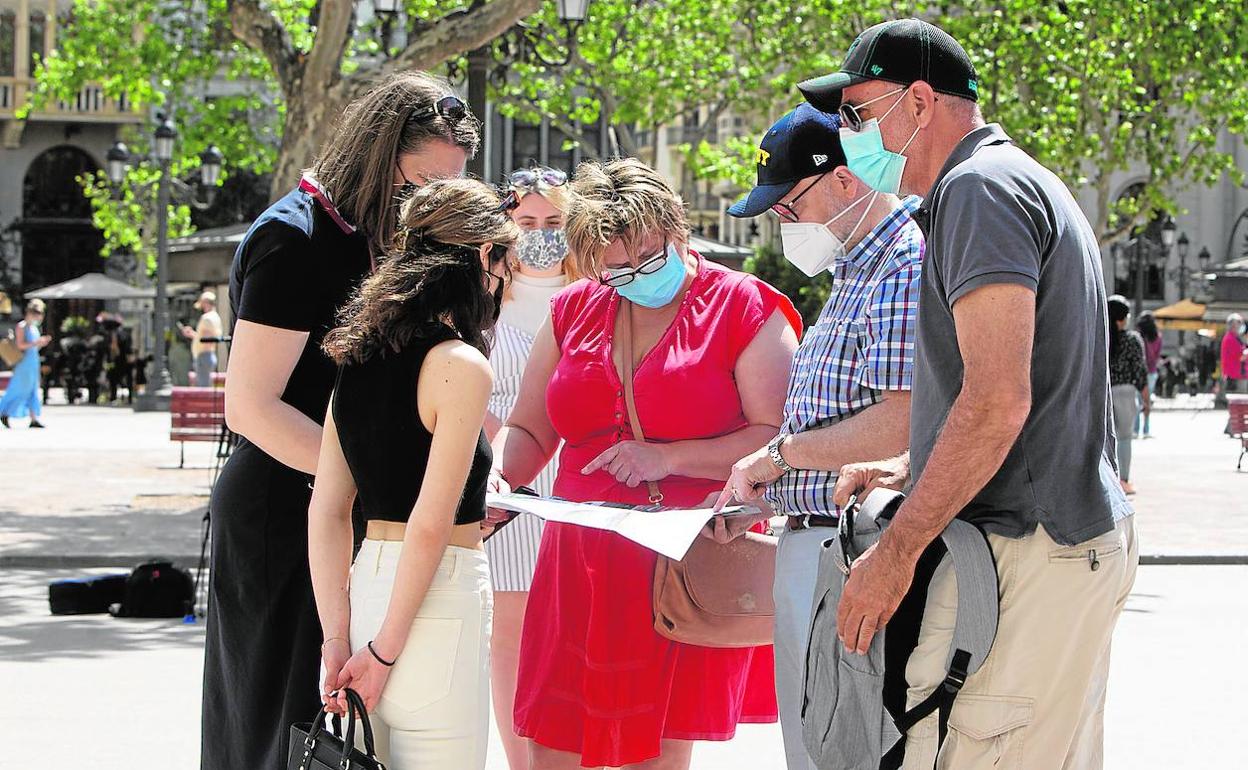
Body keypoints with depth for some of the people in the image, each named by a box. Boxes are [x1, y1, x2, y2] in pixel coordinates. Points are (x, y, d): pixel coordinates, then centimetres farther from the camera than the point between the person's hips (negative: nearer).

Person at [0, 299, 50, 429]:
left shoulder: (34, 328, 15)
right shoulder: (22, 326, -10)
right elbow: (20, 345, -19)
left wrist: (43, 343, 4)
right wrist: (36, 342, -22)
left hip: (33, 363, 8)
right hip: (24, 363, -8)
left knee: (32, 391, 4)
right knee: (19, 390, -4)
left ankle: (34, 419, 2)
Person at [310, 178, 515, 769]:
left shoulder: (358, 358, 10)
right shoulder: (460, 366, -12)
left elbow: (326, 511, 7)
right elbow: (430, 524, -16)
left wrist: (338, 638, 5)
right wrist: (385, 650, -11)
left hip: (365, 583, 8)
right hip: (435, 605, -8)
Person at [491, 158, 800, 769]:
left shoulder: (742, 307, -2)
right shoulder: (573, 312, 13)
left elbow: (781, 439, -10)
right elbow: (527, 432, 18)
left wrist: (669, 457, -17)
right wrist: (497, 478, -4)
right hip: (578, 573, 4)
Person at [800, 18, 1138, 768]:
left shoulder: (980, 187, -12)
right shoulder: (1034, 185, 21)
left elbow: (997, 402, -23)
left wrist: (895, 552, -20)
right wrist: (902, 470, 21)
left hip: (1024, 554, -11)